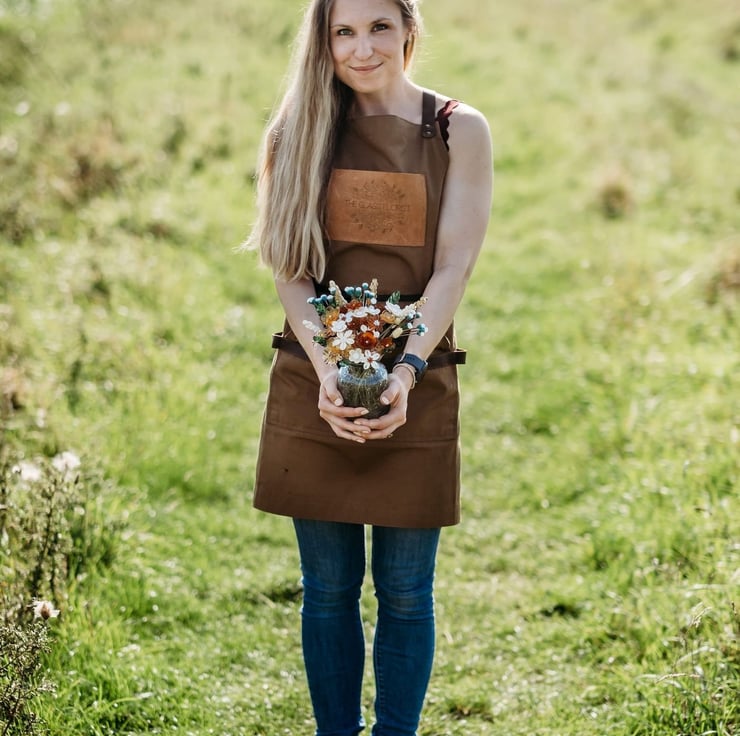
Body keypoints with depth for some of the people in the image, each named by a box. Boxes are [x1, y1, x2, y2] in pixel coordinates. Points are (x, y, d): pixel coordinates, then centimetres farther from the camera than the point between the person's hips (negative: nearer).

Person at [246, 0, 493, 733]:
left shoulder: (459, 130, 1)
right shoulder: (302, 132, 6)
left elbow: (453, 267, -5)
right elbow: (290, 270, 0)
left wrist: (406, 372, -18)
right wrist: (327, 371, -15)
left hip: (415, 388, -1)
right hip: (314, 386, 1)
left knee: (404, 591, 3)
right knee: (328, 587, 7)